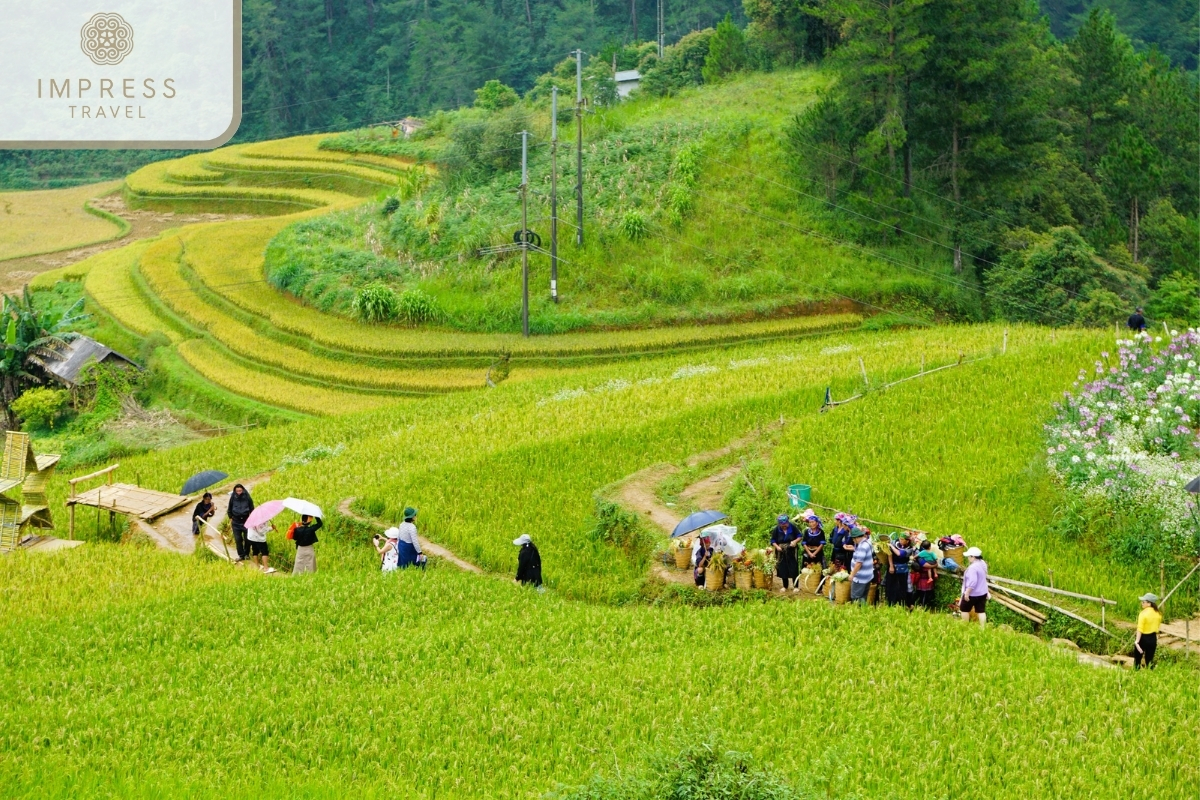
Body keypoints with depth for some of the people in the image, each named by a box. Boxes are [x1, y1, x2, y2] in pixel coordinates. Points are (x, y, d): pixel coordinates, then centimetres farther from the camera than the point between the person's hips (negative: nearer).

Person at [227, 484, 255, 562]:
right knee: (238, 539, 0)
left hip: (246, 521, -1)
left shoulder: (247, 498, -5)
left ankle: (246, 554, 16)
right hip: (236, 522, 1)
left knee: (247, 539, 3)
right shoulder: (233, 498, -2)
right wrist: (230, 519, 6)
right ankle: (241, 555, 7)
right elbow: (229, 509, 9)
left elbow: (252, 509, 4)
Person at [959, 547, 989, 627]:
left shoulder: (973, 567, -27)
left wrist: (967, 593, -25)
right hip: (982, 592, 8)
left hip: (973, 594, -8)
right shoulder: (983, 563, 4)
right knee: (981, 611, 10)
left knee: (964, 608, 11)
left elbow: (972, 582, -31)